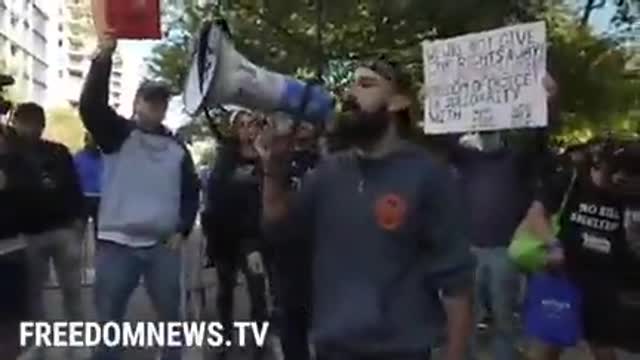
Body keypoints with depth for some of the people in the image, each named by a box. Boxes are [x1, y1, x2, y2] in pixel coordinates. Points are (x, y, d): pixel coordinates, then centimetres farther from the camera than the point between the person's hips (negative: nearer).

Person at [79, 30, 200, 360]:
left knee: (170, 317, 10)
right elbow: (90, 106, -15)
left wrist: (182, 230, 3)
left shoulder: (177, 148, 11)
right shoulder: (117, 134, 3)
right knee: (108, 321, 3)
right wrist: (103, 59, -25)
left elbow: (191, 193, 16)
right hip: (116, 243, -2)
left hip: (163, 246, 3)